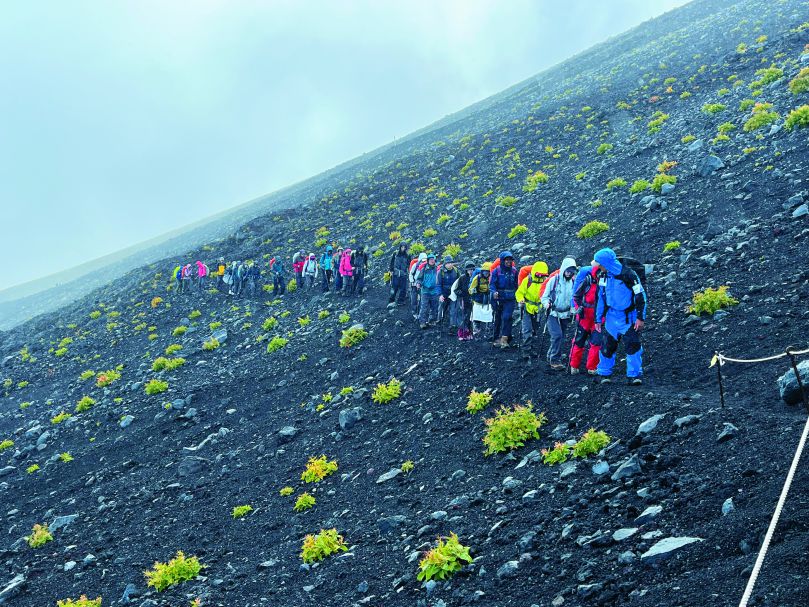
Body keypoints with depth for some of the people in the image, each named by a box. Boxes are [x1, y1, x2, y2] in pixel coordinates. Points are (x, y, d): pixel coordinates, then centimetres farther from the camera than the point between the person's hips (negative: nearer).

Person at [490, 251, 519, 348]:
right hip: (499, 298, 0)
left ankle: (504, 339, -17)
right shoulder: (497, 270, -3)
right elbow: (492, 284, -4)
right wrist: (494, 292, -22)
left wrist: (517, 296, 10)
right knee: (498, 318, 10)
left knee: (507, 317, -14)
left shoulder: (514, 271, 5)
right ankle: (497, 338, 22)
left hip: (510, 299, 0)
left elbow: (516, 285, 14)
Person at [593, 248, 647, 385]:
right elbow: (600, 298, 12)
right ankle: (604, 374, 21)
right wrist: (598, 319, 12)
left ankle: (635, 375, -6)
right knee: (607, 347, 6)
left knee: (633, 345, -13)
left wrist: (641, 317, -15)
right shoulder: (604, 277, 4)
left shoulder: (628, 274, -15)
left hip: (628, 318, -5)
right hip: (611, 317, 5)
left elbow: (640, 296, -13)